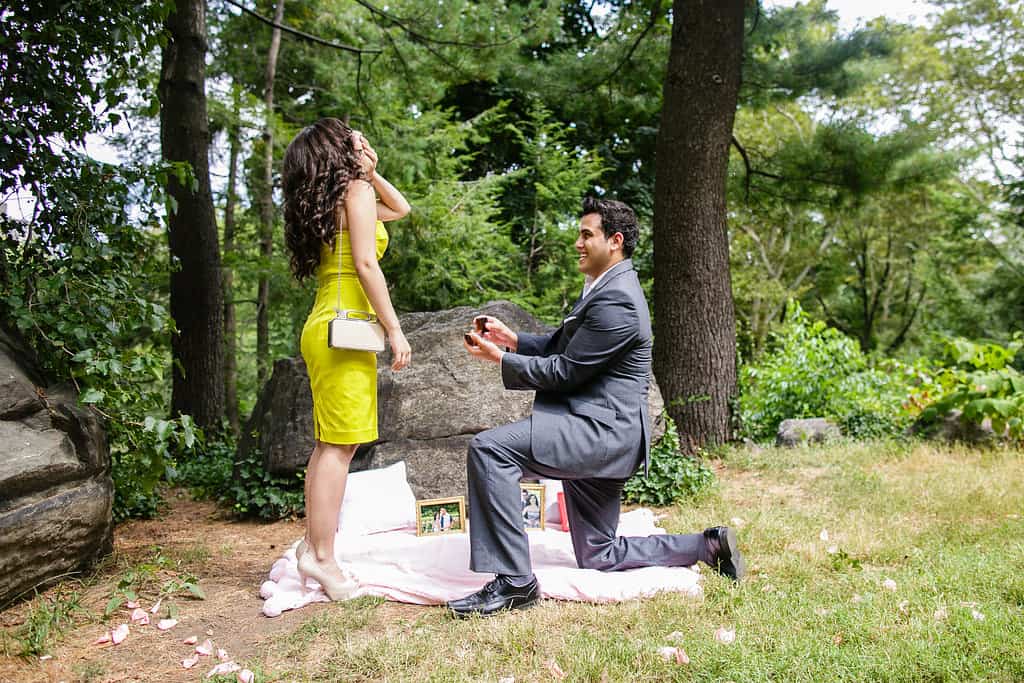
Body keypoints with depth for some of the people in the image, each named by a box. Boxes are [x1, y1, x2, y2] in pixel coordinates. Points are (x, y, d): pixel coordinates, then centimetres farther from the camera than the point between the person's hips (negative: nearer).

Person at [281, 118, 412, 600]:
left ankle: (313, 544, 16)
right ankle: (321, 558, -7)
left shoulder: (328, 202, 21)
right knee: (339, 445, -9)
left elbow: (400, 208, 35)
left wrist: (372, 173, 24)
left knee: (330, 444, 12)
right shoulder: (356, 190, -4)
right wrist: (395, 329, -14)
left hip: (323, 326, 9)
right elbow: (365, 264, -14)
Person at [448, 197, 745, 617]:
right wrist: (513, 340, 7)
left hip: (601, 430, -11)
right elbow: (562, 347, 22)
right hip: (600, 438, 11)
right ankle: (707, 546, 21)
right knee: (597, 558, 16)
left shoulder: (616, 300, -16)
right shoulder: (603, 288, 18)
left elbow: (565, 372, -16)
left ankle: (513, 580, -21)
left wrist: (501, 358, -9)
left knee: (489, 448, -26)